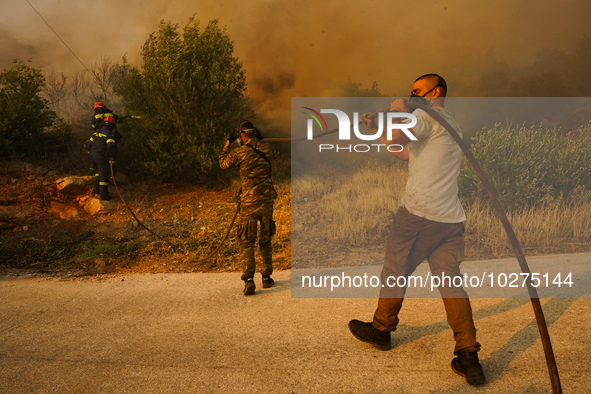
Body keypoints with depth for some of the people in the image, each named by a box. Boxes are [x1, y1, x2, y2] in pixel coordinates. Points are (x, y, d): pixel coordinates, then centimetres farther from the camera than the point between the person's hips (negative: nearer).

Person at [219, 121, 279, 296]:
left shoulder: (239, 152, -9)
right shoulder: (266, 149, 2)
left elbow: (223, 163, 10)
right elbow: (274, 152, 28)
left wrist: (228, 143, 19)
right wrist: (261, 139, 28)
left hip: (249, 204, -3)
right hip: (267, 201, 3)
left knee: (246, 243, 1)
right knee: (265, 241, 16)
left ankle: (248, 279, -13)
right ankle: (267, 278, 21)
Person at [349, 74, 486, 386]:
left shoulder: (427, 115, -4)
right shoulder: (451, 123, 24)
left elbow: (394, 138, -20)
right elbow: (403, 152, 27)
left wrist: (398, 111, -2)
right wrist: (374, 130, 25)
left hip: (418, 213, -8)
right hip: (451, 219, 8)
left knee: (395, 270, 10)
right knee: (450, 282, 4)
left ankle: (381, 330, 27)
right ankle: (469, 357, -1)